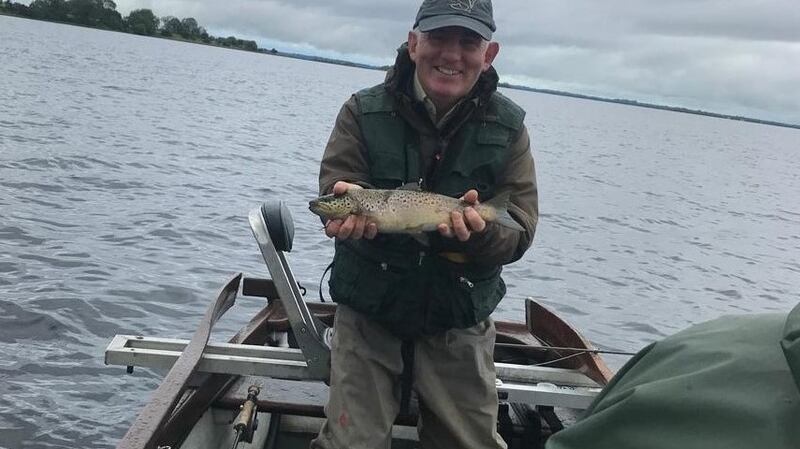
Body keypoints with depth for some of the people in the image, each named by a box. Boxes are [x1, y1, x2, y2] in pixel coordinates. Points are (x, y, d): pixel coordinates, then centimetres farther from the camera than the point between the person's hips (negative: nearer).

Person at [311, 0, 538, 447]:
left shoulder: (508, 128, -4)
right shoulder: (364, 112, -5)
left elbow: (519, 230, -11)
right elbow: (337, 183, -16)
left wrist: (480, 231, -34)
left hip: (459, 324, 2)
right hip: (369, 313, -1)